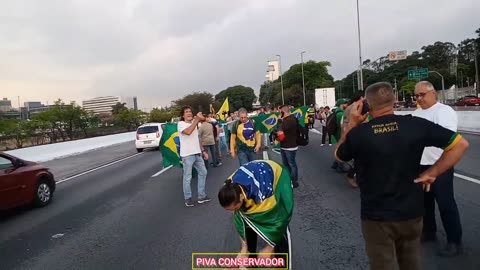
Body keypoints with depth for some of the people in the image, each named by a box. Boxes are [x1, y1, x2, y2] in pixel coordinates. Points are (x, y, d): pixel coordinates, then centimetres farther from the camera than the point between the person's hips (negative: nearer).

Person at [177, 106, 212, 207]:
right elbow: (188, 132, -30)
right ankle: (188, 198, 11)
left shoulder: (194, 123, 16)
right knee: (187, 177, -1)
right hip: (187, 155, -8)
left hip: (197, 153, 8)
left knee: (203, 172, 12)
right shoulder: (181, 124, -8)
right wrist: (197, 120, -28)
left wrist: (203, 151, 17)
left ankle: (202, 196, 21)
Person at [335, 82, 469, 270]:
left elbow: (339, 156, 5)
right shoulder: (416, 125, -11)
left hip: (376, 216, -2)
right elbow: (461, 144, -5)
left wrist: (352, 124, 0)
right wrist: (432, 173, -3)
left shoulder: (357, 133, -16)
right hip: (412, 212, 3)